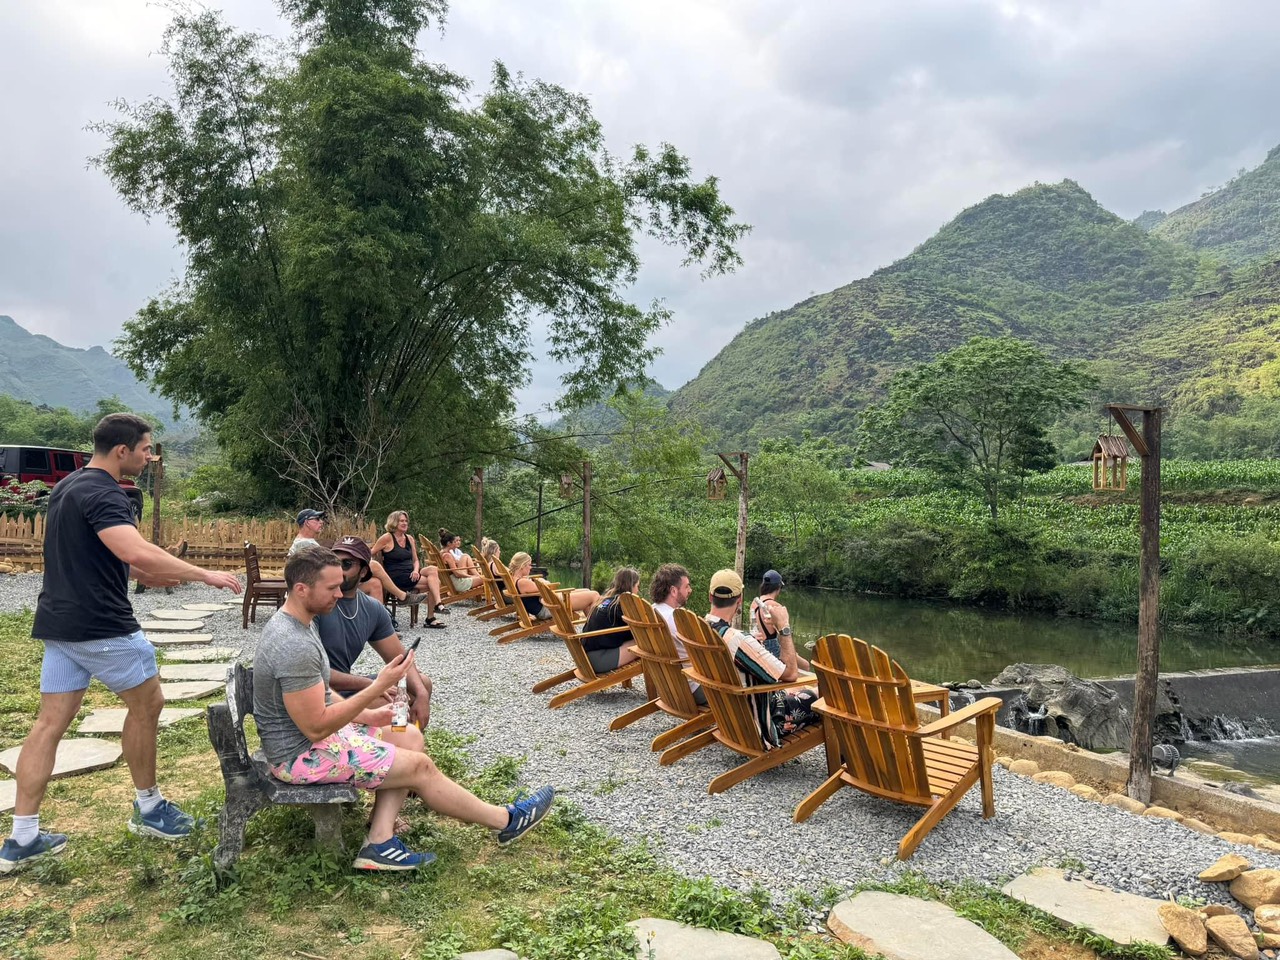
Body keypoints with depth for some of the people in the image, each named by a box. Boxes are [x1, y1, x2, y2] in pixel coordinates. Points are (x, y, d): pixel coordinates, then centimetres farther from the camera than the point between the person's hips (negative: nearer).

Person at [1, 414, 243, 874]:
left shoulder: (68, 487, 14)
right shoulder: (103, 494, -18)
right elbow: (137, 551, -35)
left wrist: (145, 573, 17)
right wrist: (205, 575, -29)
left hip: (60, 623, 9)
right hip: (101, 625, -9)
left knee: (51, 722, 9)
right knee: (147, 703, 8)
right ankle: (147, 808, 21)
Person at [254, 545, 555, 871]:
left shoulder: (294, 623, 4)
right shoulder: (295, 646, -30)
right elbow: (316, 728, -29)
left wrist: (366, 715, 4)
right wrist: (379, 687, -27)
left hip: (312, 732, 10)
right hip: (301, 754, -10)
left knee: (410, 737, 8)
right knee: (418, 766, -7)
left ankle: (380, 843, 0)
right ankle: (506, 820, 9)